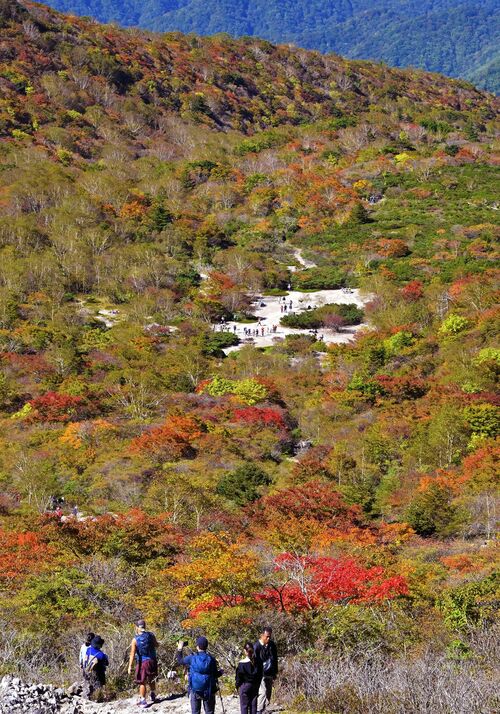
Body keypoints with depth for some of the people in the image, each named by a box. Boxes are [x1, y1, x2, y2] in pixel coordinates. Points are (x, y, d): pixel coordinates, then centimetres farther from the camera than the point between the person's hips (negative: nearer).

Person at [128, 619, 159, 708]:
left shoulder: (135, 639, -12)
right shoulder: (151, 635, -5)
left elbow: (132, 654, -15)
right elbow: (156, 646, 10)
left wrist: (130, 666, -14)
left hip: (142, 663, -3)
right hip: (152, 661, 3)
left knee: (142, 682, 6)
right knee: (151, 680, 24)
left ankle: (143, 701, 6)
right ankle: (153, 696, 38)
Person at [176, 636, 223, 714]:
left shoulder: (192, 658, -7)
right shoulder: (211, 659, -8)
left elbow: (180, 661, 11)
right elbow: (215, 675, -3)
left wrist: (179, 650, 26)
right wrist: (221, 672, 19)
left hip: (195, 690, 0)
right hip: (208, 690, 0)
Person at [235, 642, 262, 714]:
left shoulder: (242, 663, -16)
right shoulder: (258, 662, -5)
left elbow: (239, 676, -8)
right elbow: (260, 675, 5)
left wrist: (237, 686, 6)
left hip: (245, 686, -4)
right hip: (255, 686, 4)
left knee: (244, 705, 4)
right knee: (253, 704, 11)